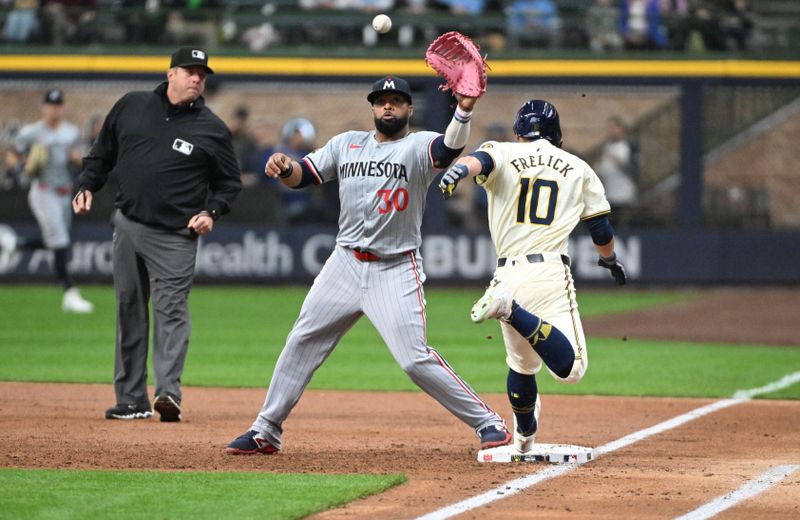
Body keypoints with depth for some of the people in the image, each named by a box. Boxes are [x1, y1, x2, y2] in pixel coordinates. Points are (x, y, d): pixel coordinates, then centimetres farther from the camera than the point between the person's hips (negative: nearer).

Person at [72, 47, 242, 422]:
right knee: (129, 310, 7)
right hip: (127, 224, 4)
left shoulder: (212, 130, 0)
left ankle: (168, 392, -23)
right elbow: (102, 153, 18)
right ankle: (131, 400, 12)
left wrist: (211, 212, -8)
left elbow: (230, 182, 8)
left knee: (171, 308, -15)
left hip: (174, 236, -4)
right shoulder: (131, 107, 7)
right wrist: (87, 186, 5)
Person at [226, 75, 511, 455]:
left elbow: (450, 148, -28)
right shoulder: (347, 144, 10)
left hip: (396, 271, -5)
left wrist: (464, 111, -48)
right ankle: (266, 430, 21)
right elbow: (301, 176, 7)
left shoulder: (419, 146, -6)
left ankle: (488, 423, -4)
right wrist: (283, 167, -17)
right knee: (301, 343, 9)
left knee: (415, 359, -14)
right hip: (345, 264, 5)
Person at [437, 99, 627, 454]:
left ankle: (524, 437, 32)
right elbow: (601, 229, 18)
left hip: (507, 275, 2)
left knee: (522, 364, 25)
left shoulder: (504, 154, 10)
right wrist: (610, 259, 39)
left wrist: (459, 169, -37)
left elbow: (480, 159, -15)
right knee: (571, 368, -15)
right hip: (551, 272, -2)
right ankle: (512, 311, -33)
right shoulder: (579, 169, 14)